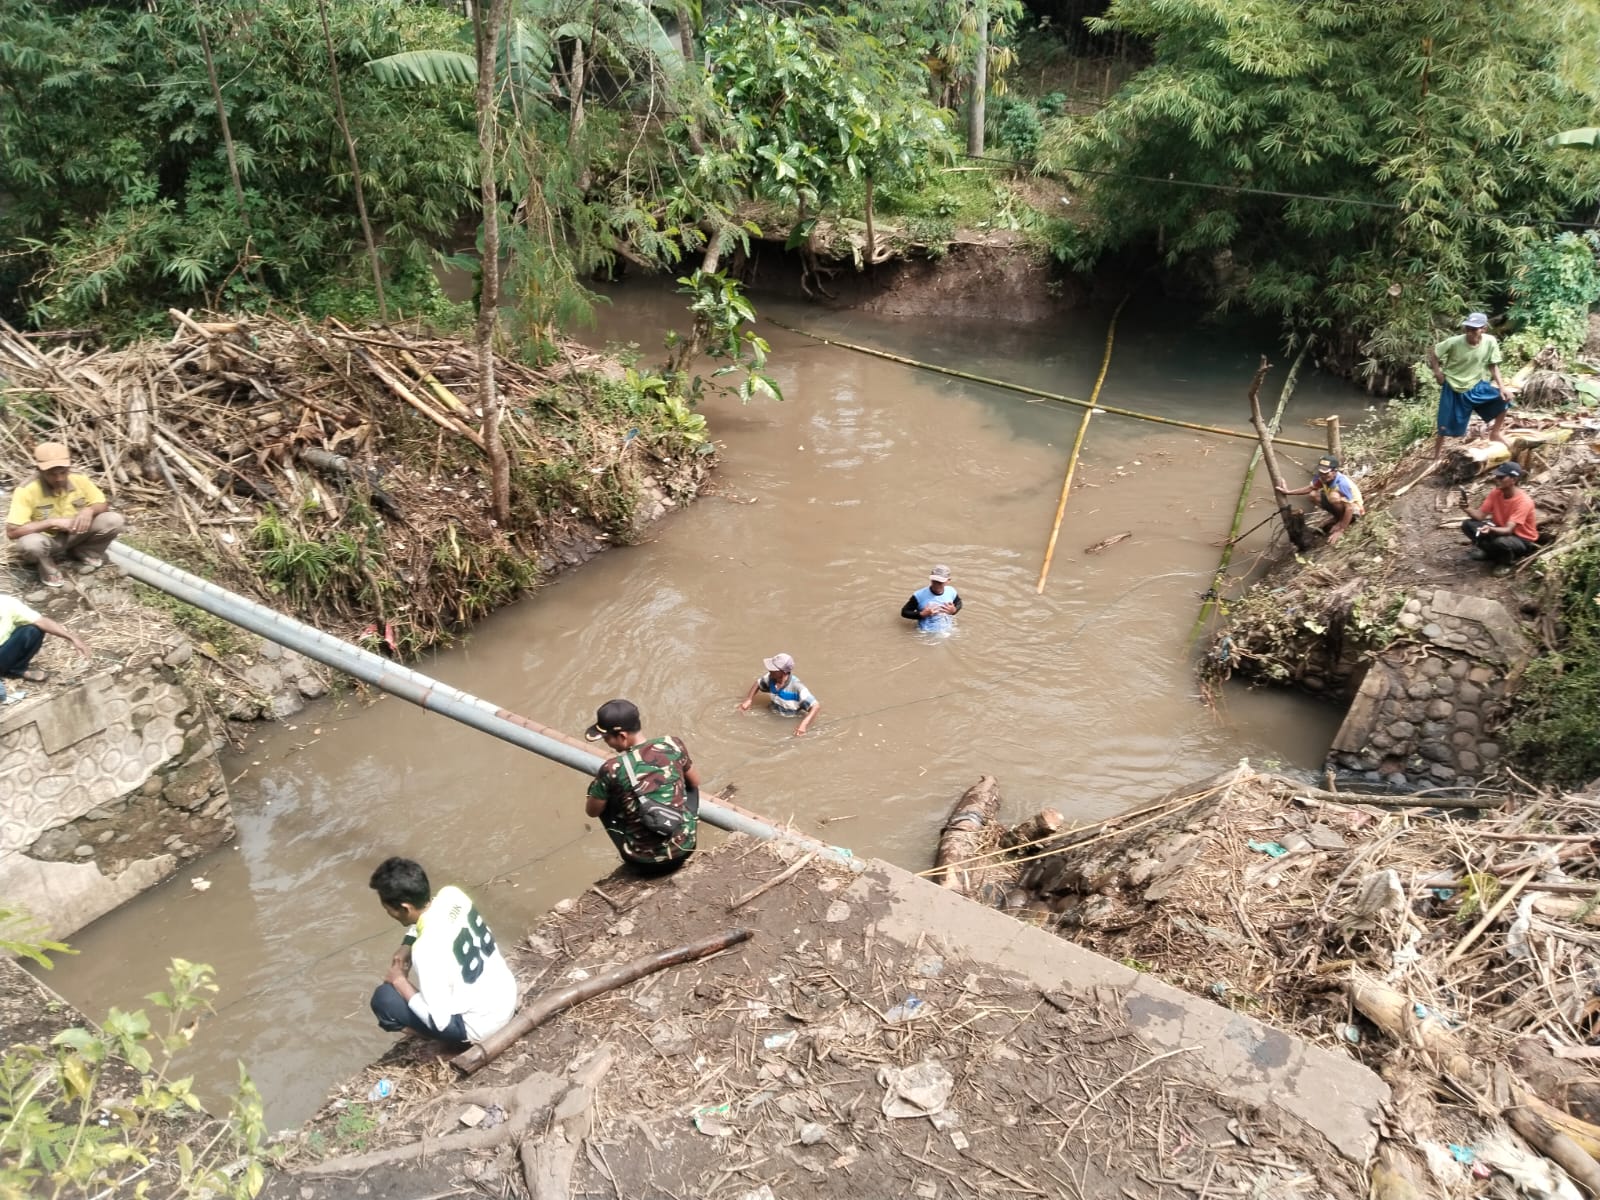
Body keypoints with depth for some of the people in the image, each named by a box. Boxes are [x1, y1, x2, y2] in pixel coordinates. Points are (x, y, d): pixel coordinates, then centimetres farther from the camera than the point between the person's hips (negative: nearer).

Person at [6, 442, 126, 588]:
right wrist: (52, 522, -35)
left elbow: (103, 505, -3)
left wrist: (89, 510, -29)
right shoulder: (27, 491, -25)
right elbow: (12, 532, -29)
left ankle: (87, 553, 6)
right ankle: (49, 570, -4)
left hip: (75, 537, 3)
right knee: (29, 543, -40)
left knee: (114, 520, -21)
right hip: (47, 541, -3)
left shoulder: (80, 480, -15)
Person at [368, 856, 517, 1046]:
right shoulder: (452, 894, -10)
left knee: (384, 998, -6)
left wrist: (400, 982, -12)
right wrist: (407, 945, 1)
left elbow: (440, 1020, -24)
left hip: (479, 1025, -8)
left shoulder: (427, 949, -32)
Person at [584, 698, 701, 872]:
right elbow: (695, 782, 8)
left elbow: (592, 811, -1)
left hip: (645, 862, -3)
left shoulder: (611, 770, -20)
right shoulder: (673, 745, -10)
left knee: (601, 798, 16)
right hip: (684, 848, 3)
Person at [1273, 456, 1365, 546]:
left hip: (1354, 508, -7)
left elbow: (1350, 508, -35)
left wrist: (1341, 531, -35)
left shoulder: (1342, 483, -37)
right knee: (1313, 495, -8)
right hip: (1342, 503, 7)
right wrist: (1288, 492, -11)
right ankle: (1339, 518, 7)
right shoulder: (1321, 477, -18)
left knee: (1334, 497, -35)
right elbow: (1309, 488, 0)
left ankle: (1343, 522, -8)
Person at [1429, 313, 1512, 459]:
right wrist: (1437, 372, -12)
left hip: (1477, 385, 3)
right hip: (1454, 388, -3)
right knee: (1445, 427, 2)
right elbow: (1432, 352, -9)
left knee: (1503, 400, -11)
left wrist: (1501, 386, -13)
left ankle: (1494, 434, 12)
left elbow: (1493, 366, -6)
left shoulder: (1490, 342, -16)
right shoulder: (1454, 342, -24)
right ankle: (1436, 457, 20)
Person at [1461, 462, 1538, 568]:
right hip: (1500, 530, 6)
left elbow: (1508, 530, -35)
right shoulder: (1496, 493, -8)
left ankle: (1507, 559, -5)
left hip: (1523, 540, -6)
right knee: (1467, 524, -12)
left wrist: (1491, 529, -56)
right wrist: (1467, 509, -31)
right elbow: (1480, 515, -10)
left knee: (1500, 542, -40)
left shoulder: (1523, 501, -27)